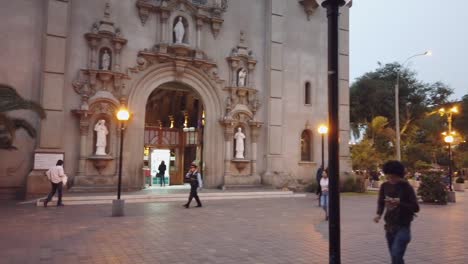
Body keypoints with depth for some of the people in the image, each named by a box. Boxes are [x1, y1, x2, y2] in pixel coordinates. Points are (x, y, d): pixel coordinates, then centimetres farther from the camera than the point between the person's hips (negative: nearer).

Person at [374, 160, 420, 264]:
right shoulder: (385, 186, 1)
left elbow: (416, 208, -12)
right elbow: (381, 202, 13)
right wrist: (379, 214, -6)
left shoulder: (406, 187, -12)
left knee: (396, 255, -19)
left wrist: (399, 203, -25)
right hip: (389, 226, 5)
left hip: (403, 226, -5)